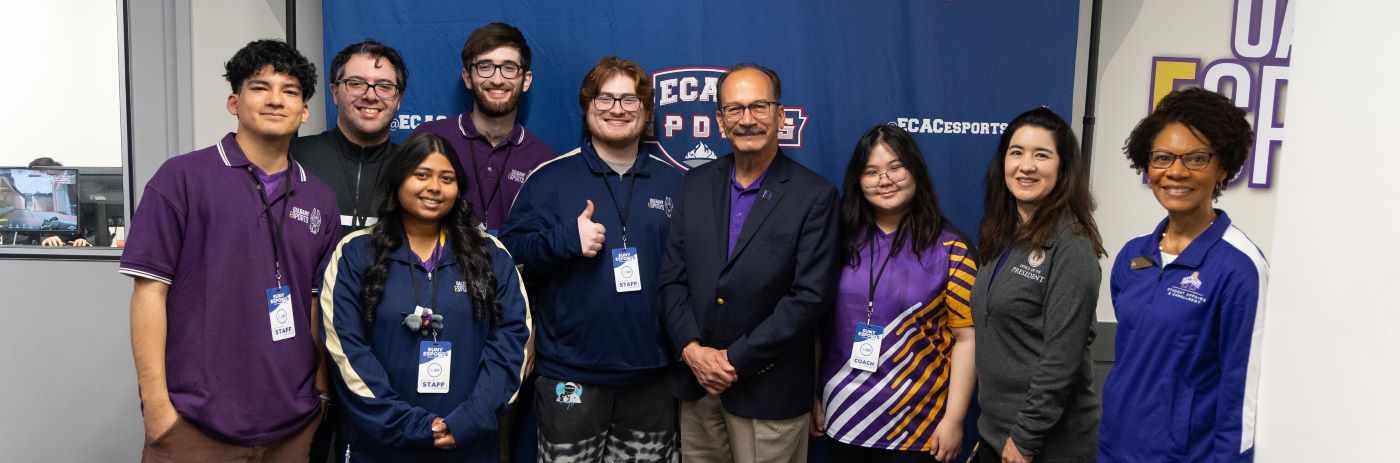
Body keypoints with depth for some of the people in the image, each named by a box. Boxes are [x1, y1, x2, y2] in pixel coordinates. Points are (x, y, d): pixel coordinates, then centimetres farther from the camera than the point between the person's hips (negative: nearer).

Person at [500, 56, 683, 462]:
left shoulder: (675, 183, 8)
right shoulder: (550, 178, 1)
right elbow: (511, 252, -4)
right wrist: (566, 239, -20)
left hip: (652, 372, 3)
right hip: (571, 374, -2)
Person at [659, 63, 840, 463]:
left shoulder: (814, 195, -8)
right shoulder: (696, 184, 5)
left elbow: (810, 296, -13)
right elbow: (672, 277, 5)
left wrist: (737, 359, -14)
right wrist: (691, 349, -9)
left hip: (768, 390, -4)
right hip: (696, 379, 4)